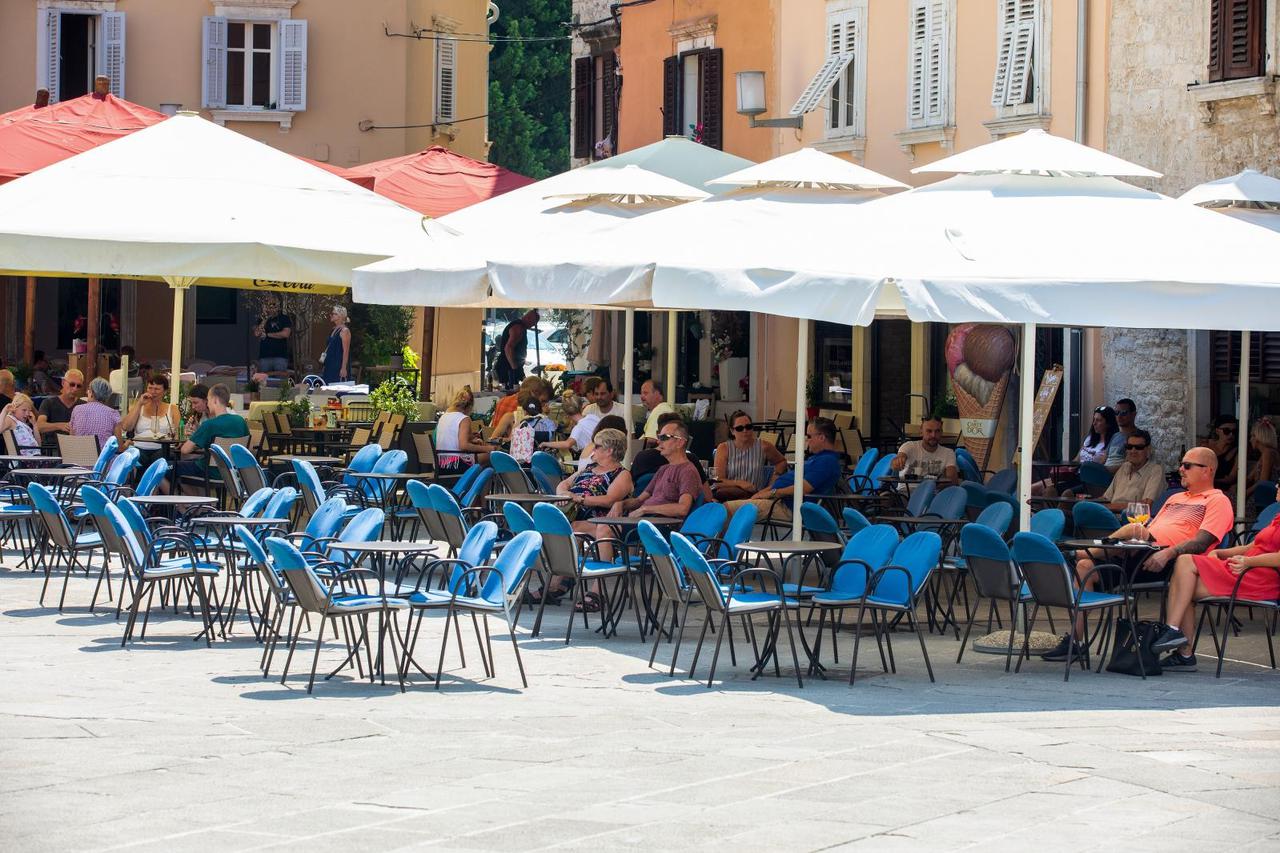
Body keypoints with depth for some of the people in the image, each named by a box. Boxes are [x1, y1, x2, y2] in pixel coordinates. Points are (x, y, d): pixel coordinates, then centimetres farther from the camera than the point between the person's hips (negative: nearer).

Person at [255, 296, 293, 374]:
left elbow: (285, 334, -9)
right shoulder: (262, 319, 16)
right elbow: (256, 334, 2)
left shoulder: (284, 318, 5)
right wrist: (265, 319, -3)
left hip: (280, 356, -3)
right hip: (264, 357, 3)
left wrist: (267, 334, -1)